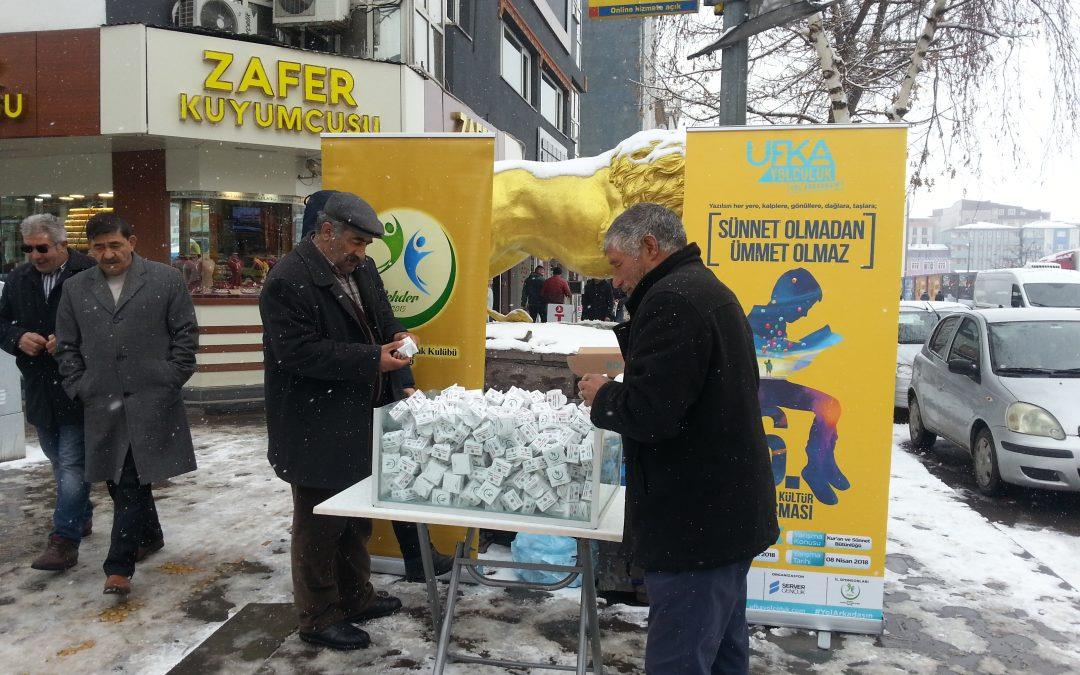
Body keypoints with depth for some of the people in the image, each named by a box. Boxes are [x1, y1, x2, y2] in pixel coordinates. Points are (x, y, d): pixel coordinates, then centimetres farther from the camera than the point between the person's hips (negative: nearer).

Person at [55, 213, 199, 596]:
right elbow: (67, 346, 14)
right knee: (119, 479, 14)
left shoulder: (166, 280, 1)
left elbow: (186, 334, 2)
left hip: (151, 401, -4)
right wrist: (79, 388, 5)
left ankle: (119, 566, 0)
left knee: (132, 482, -5)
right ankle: (150, 537, 35)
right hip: (102, 404, 4)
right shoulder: (76, 289, 10)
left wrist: (172, 381, -3)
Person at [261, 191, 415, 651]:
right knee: (319, 524, 5)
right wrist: (373, 359, -24)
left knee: (357, 514, 20)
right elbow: (300, 352, -24)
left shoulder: (362, 269, 8)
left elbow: (380, 316, 21)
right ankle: (318, 618, 21)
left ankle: (356, 597, 37)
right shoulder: (289, 280, -18)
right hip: (316, 429, -9)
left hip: (358, 421, 9)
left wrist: (395, 336, -3)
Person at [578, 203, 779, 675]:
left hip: (694, 522, -11)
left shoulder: (672, 299, -18)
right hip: (729, 510, 11)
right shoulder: (708, 290, 16)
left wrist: (602, 397, -7)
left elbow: (649, 413, -25)